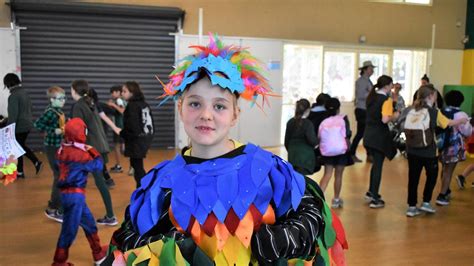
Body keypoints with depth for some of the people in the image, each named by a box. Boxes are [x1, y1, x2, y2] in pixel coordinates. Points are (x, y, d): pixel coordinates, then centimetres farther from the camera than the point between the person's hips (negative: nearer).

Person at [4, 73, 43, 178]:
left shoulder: (13, 96, -19)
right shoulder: (25, 92, 6)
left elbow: (13, 114, -20)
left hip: (19, 126, -8)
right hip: (28, 124, 8)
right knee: (22, 146, 21)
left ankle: (20, 172, 15)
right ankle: (37, 162, 12)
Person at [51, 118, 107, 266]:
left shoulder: (64, 149, 5)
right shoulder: (79, 153, -19)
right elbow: (98, 166, -14)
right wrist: (93, 151, 1)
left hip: (69, 192, 9)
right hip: (74, 194, -9)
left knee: (89, 222, 19)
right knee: (70, 229, 2)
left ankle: (98, 253, 31)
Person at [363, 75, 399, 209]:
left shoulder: (371, 97, 9)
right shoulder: (386, 100, -14)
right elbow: (385, 120, -25)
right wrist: (394, 116, -7)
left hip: (368, 135, 7)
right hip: (379, 136, -7)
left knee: (376, 163, 22)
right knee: (378, 166, 1)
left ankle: (371, 192, 27)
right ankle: (374, 199, 5)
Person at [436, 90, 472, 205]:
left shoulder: (441, 112, 3)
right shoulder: (460, 115, -13)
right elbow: (467, 132, -7)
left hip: (442, 144, 6)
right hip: (453, 146, -6)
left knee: (445, 168, 22)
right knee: (449, 171, 0)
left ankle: (446, 190, 38)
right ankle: (441, 196, -3)